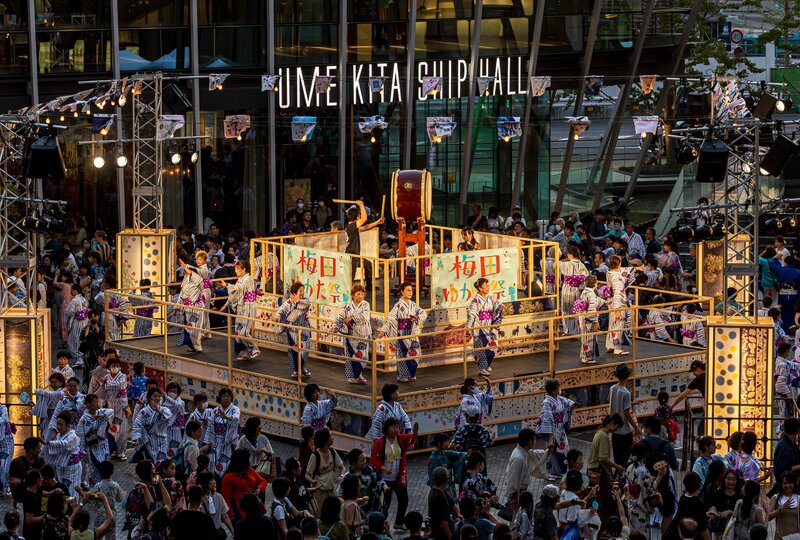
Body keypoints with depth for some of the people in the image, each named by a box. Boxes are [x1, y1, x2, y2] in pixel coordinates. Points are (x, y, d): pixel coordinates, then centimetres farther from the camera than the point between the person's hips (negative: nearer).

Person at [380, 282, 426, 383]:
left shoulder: (413, 304, 8)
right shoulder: (399, 305, -12)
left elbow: (423, 313, 5)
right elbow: (390, 318, -20)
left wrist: (417, 317, -17)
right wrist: (383, 331, -29)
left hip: (412, 334, 6)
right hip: (402, 334, -6)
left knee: (413, 354, 7)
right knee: (404, 355, -2)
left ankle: (411, 375, 17)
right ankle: (402, 376, 7)